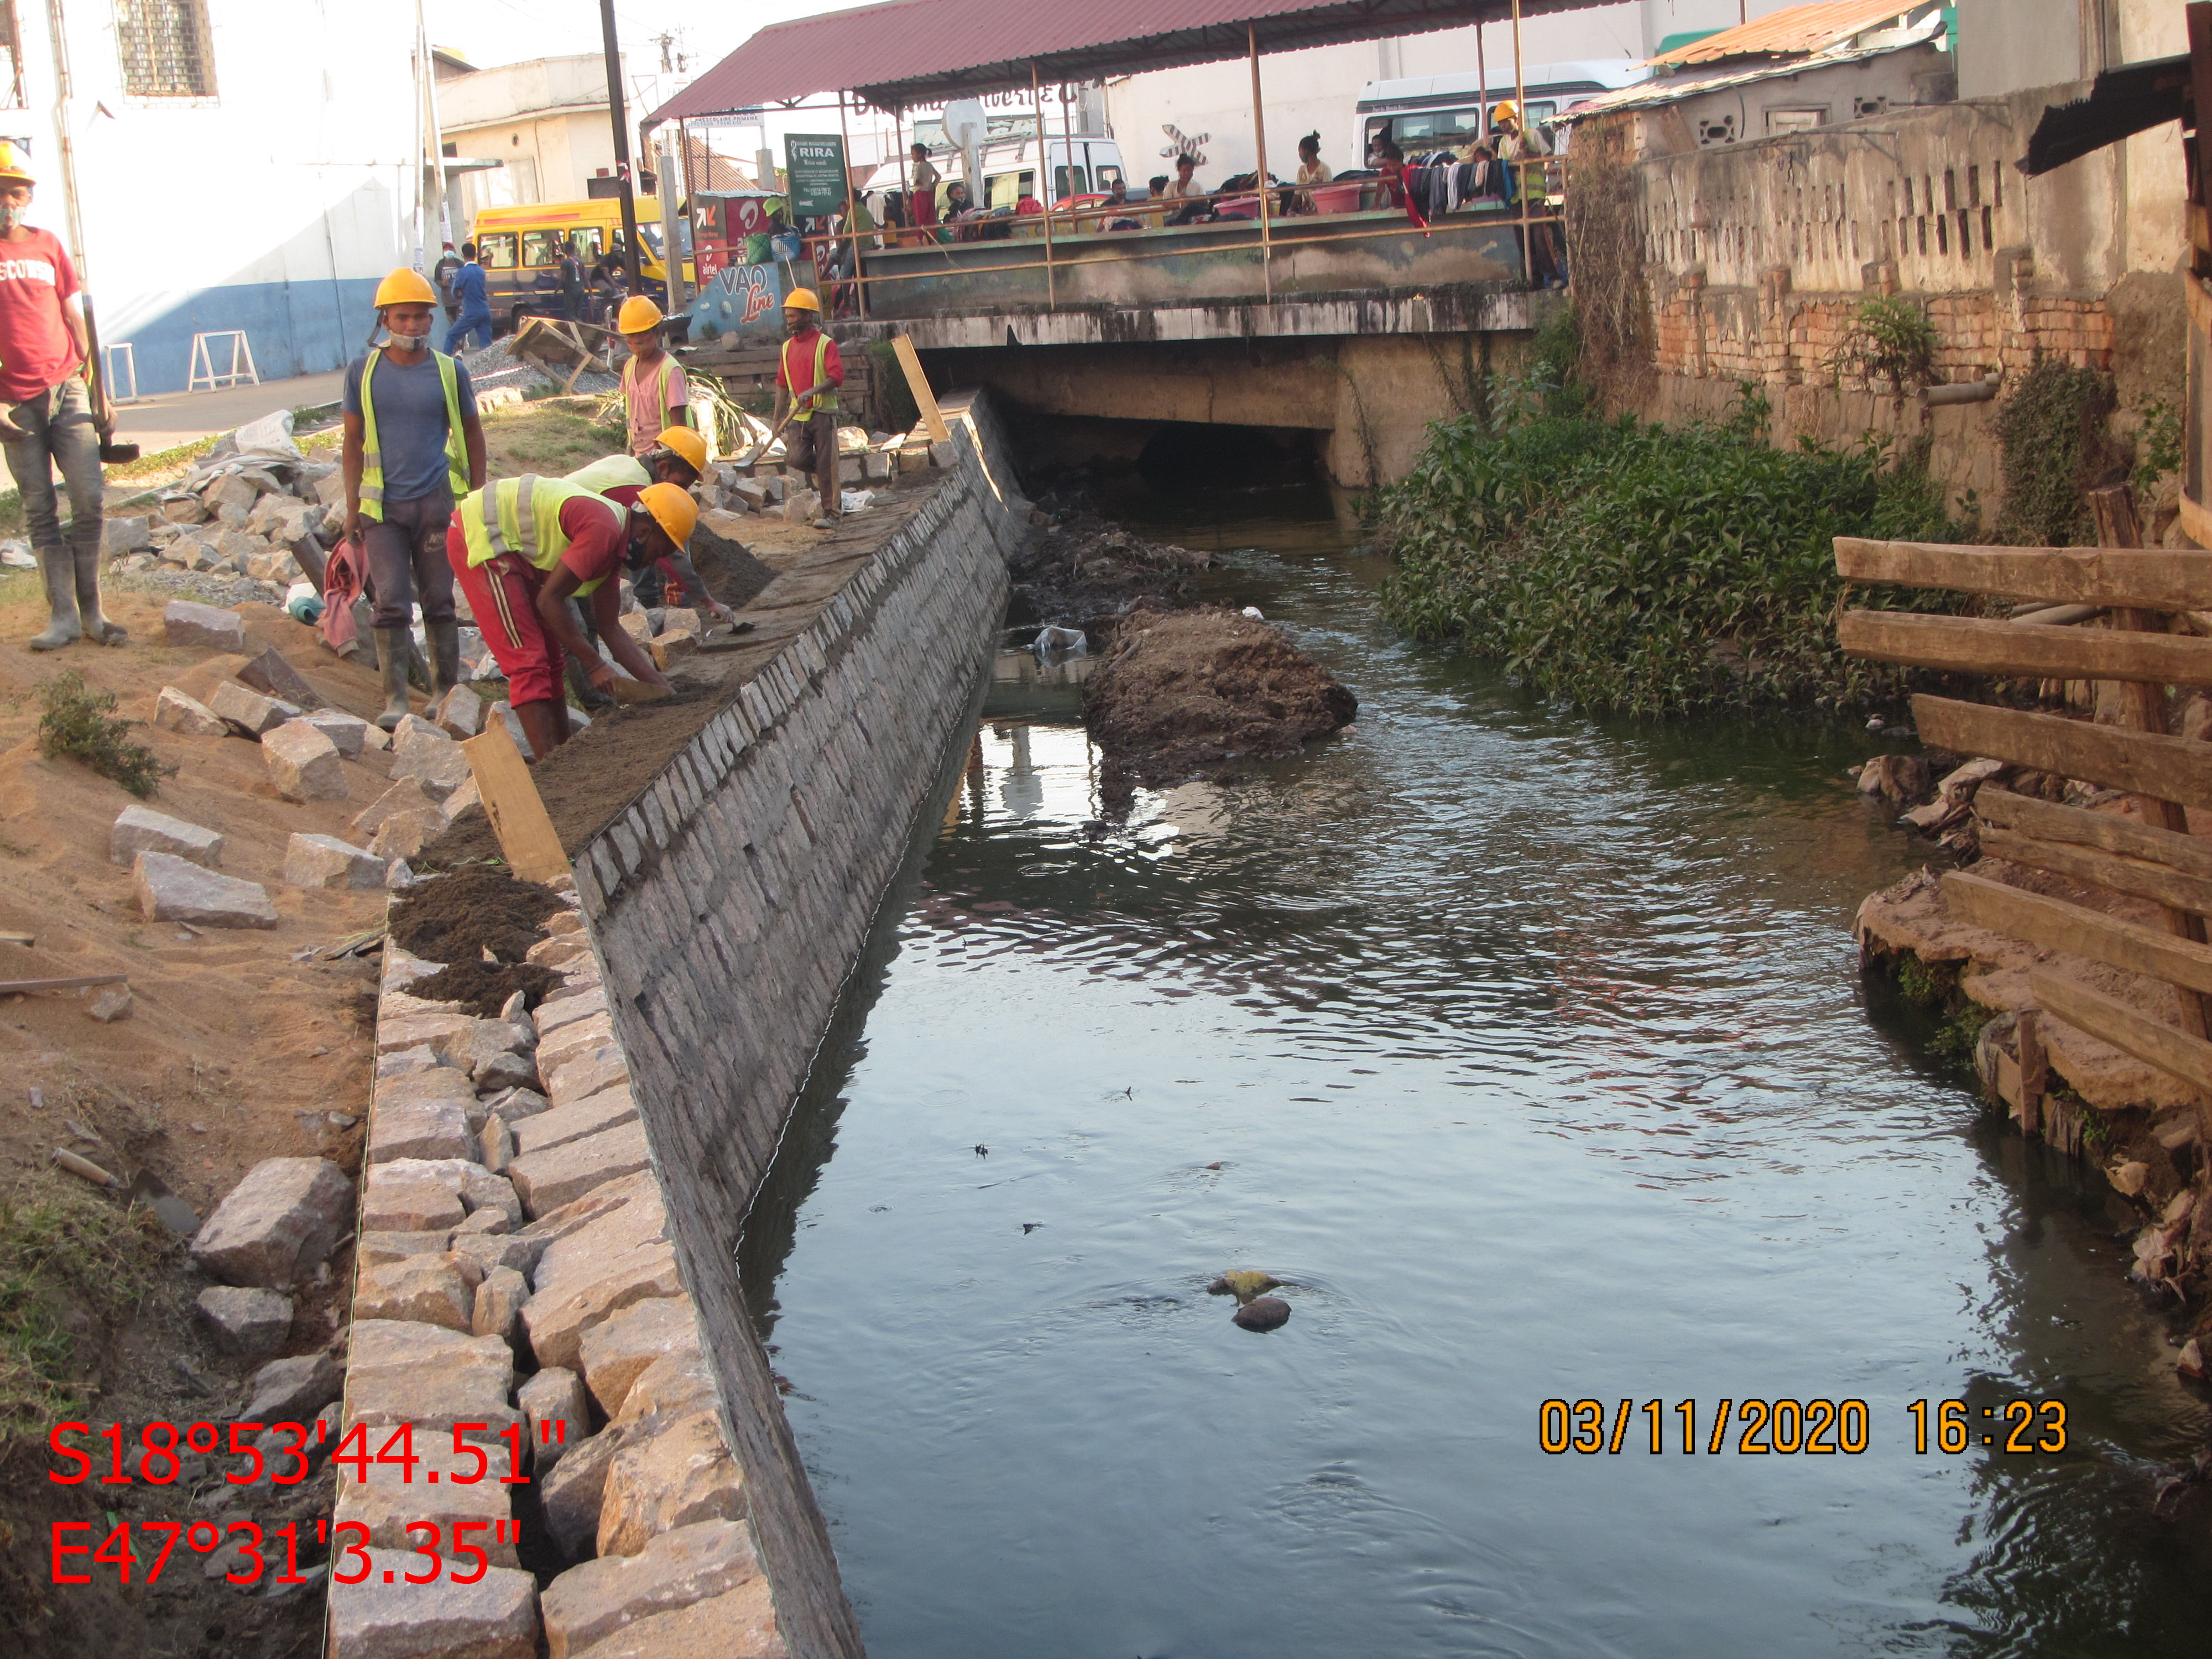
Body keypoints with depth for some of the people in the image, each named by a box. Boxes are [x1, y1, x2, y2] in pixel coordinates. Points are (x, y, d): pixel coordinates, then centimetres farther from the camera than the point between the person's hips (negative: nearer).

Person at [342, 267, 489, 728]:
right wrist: (352, 506, 8)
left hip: (437, 502, 0)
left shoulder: (450, 371, 4)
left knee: (439, 601, 6)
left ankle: (446, 690, 17)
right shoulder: (363, 371, 4)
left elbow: (472, 434, 13)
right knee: (392, 603, -7)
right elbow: (353, 440, 11)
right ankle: (395, 699, -5)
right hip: (382, 506, 0)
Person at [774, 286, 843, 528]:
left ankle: (831, 512, 2)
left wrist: (812, 392, -29)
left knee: (826, 465, -4)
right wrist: (777, 417, 13)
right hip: (797, 415, 5)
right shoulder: (787, 347, 12)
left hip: (822, 413, -5)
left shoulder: (825, 344, -6)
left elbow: (837, 376, -17)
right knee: (798, 458, -8)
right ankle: (824, 476, 22)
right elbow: (782, 383, 16)